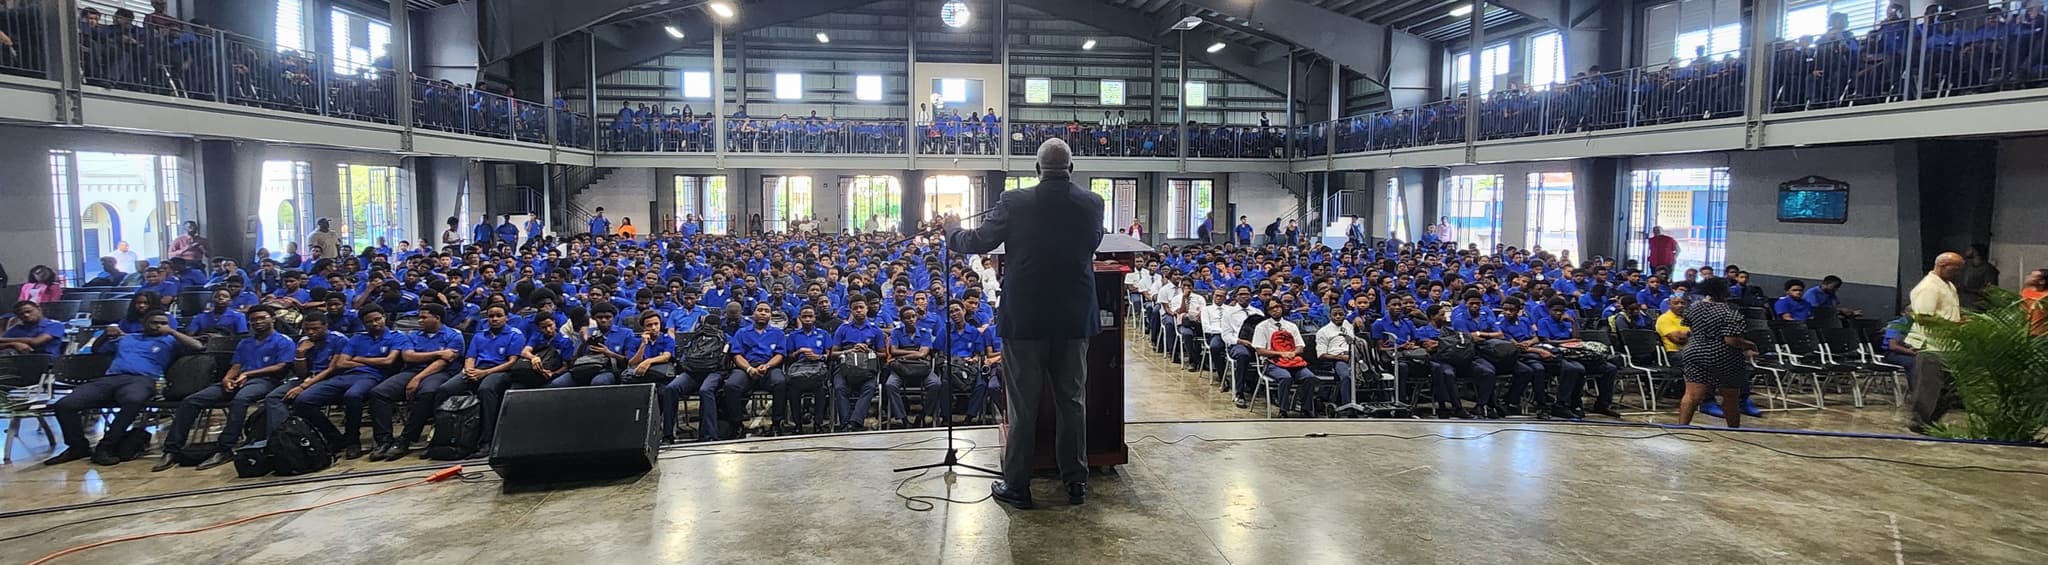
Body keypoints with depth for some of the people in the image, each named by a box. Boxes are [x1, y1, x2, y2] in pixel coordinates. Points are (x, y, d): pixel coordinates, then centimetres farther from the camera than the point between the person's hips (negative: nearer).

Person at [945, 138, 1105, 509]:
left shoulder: (1015, 202, -10)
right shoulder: (1092, 204, -1)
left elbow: (976, 242, -3)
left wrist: (951, 231, 17)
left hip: (1025, 319, -2)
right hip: (1074, 318, 2)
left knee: (1023, 405, 6)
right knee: (1072, 401, 12)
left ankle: (1017, 486, 13)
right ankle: (1076, 482, 20)